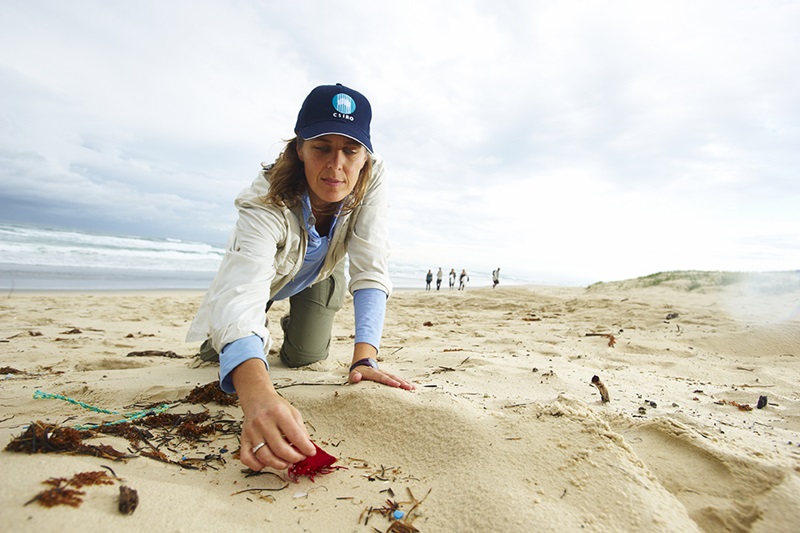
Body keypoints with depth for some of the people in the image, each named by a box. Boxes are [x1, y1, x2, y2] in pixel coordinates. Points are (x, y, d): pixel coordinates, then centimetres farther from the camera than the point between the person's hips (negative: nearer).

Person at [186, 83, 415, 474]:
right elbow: (242, 294, -56)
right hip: (267, 269, -1)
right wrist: (257, 395, -74)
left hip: (320, 273, 2)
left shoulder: (371, 179, -34)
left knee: (305, 356, -2)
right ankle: (258, 336, 29)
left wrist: (364, 358, -46)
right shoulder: (268, 201, -43)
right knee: (218, 353, -7)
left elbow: (371, 270, -35)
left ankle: (294, 323, 34)